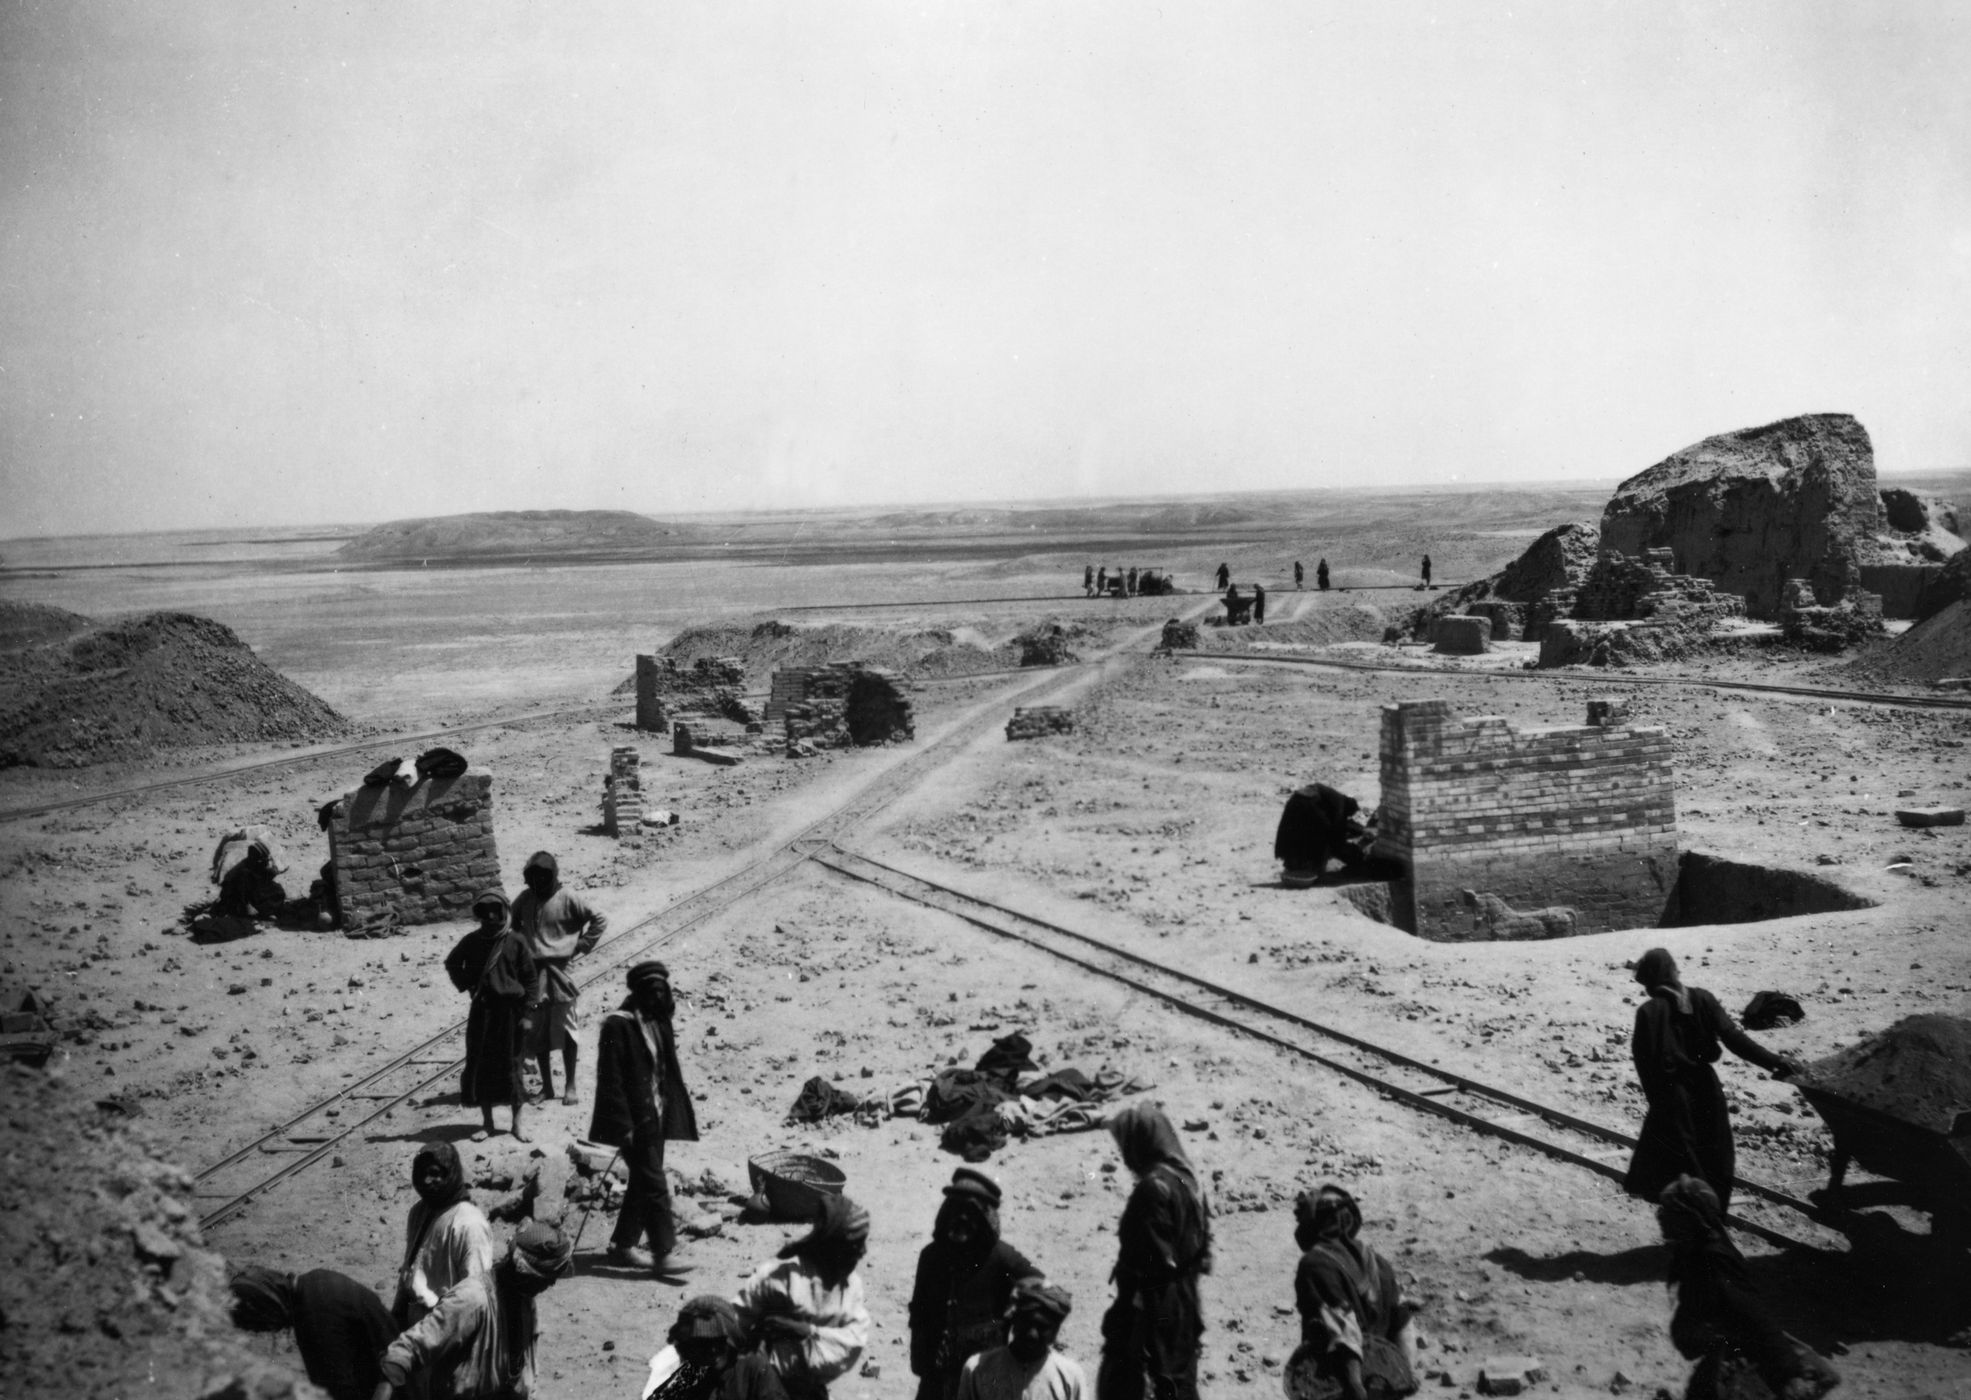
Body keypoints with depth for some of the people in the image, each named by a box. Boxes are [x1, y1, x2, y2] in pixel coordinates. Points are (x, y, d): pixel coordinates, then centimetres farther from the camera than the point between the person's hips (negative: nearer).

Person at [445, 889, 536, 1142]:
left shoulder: (515, 942, -7)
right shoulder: (472, 941, 0)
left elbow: (529, 978, -4)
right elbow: (452, 963, 17)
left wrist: (526, 1014, -6)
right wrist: (467, 985, 3)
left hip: (510, 1010, -2)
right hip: (482, 1010, 3)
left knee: (511, 1065, 3)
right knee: (480, 1065, 5)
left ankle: (517, 1124, 13)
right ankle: (487, 1122, 17)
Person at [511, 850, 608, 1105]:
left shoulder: (568, 898, -7)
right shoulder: (525, 899, 6)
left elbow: (600, 922, -6)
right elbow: (512, 922, 24)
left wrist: (579, 948, -8)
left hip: (561, 968, -4)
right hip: (532, 972, 4)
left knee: (566, 1032, 1)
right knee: (538, 1034, 7)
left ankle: (571, 1087, 8)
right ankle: (546, 1086, 18)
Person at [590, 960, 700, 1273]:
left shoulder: (659, 1022, 9)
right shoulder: (618, 1026, -16)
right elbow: (610, 1080, -18)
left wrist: (680, 1110, 13)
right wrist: (623, 1126, -19)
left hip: (656, 1117, 9)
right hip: (634, 1121, -9)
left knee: (643, 1183, 15)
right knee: (654, 1186, -8)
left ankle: (623, 1245, 26)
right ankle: (663, 1254, -4)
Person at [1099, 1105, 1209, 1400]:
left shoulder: (1154, 1188, -23)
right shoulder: (1185, 1177, 5)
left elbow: (1155, 1263, -23)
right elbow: (1202, 1246, 12)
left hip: (1154, 1309, -9)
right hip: (1183, 1307, 9)